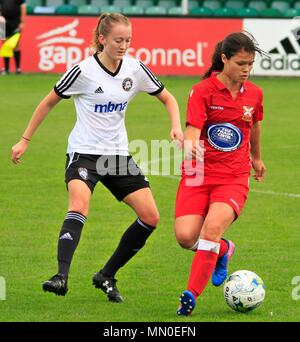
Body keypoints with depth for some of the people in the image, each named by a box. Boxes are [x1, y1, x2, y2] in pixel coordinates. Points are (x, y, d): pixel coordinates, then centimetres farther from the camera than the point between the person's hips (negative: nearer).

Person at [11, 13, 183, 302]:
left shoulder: (135, 69, 0)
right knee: (79, 205, -33)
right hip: (84, 151, -5)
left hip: (118, 153, 5)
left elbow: (167, 98, 13)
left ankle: (106, 276, 11)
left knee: (150, 217, -3)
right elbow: (49, 102, 1)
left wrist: (176, 126, -6)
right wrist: (25, 140, 3)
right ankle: (61, 276, -39)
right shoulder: (84, 71, -12)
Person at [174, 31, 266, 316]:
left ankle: (191, 296, -18)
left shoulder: (253, 94, 6)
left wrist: (256, 158, 41)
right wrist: (191, 146, -43)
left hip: (234, 178, 1)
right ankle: (222, 250, 19)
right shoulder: (203, 91, -8)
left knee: (212, 228, -25)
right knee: (186, 237, -16)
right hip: (199, 174, -1)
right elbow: (192, 132, -19)